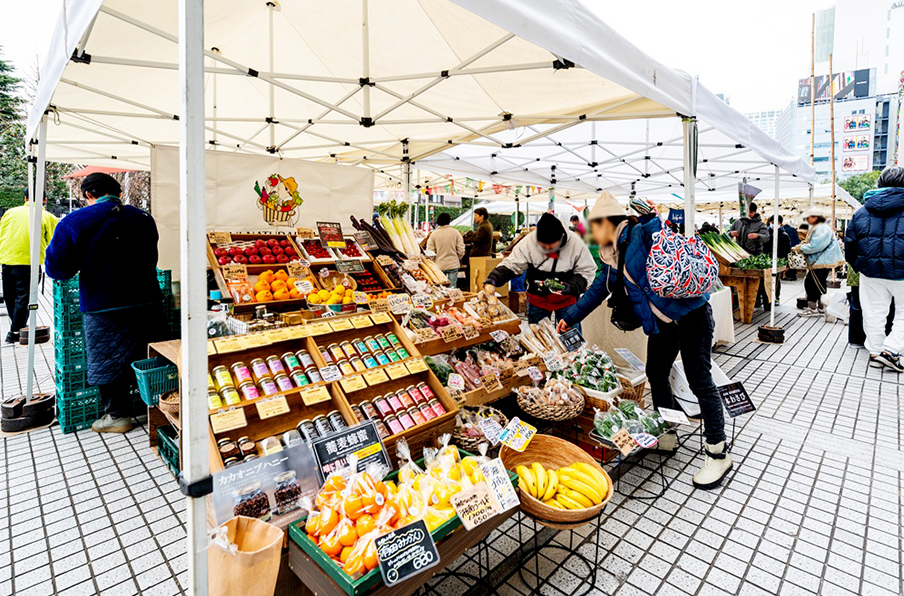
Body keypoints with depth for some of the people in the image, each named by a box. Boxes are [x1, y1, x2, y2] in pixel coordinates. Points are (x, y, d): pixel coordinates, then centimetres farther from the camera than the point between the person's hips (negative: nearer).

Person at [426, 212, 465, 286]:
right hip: (453, 264, 0)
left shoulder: (434, 234, -4)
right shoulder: (456, 232, -3)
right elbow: (461, 250, -3)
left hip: (439, 265, 0)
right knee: (452, 287, 4)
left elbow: (430, 251, -3)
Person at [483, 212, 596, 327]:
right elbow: (511, 265, -12)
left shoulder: (576, 244, -17)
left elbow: (587, 271, -7)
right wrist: (492, 280, -28)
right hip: (537, 299, 1)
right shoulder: (528, 242, -18)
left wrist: (572, 287, -24)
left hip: (567, 300, 0)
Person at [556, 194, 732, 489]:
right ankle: (666, 434, 31)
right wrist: (570, 318, 24)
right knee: (656, 375, 12)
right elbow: (597, 292, 18)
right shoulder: (612, 258, 9)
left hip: (690, 313, -8)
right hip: (661, 323, 8)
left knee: (699, 380, -3)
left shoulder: (643, 233, -14)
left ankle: (718, 454, 10)